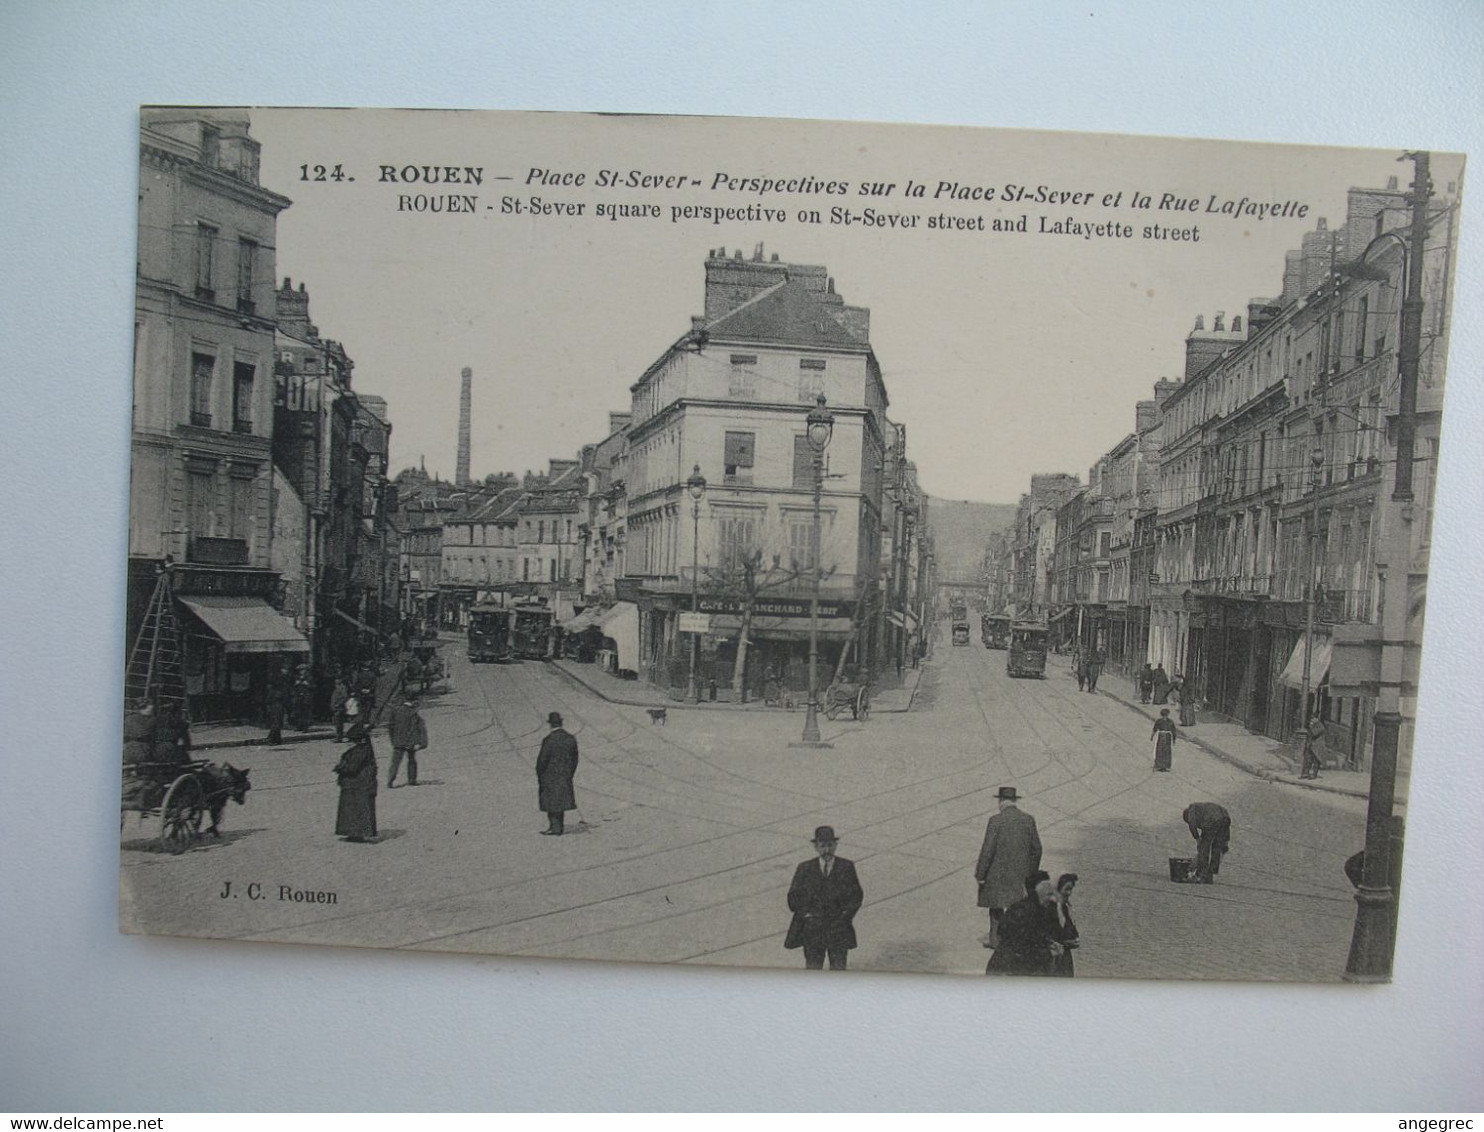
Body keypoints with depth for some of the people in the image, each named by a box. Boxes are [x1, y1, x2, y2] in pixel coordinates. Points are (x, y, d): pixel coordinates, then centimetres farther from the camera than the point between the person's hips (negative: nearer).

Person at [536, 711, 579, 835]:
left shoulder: (548, 740, -18)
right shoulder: (571, 739, 0)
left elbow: (542, 760, -15)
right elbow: (574, 760, 5)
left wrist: (539, 776, -2)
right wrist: (569, 775, 15)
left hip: (550, 777, -6)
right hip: (565, 777, 6)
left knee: (552, 802, 5)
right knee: (560, 801, 15)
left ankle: (555, 828, 7)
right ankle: (559, 827, 21)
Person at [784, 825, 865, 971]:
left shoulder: (847, 867, 5)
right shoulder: (805, 868, 7)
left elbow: (857, 896, 6)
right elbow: (793, 898, 7)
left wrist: (844, 916, -5)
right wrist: (807, 915, -5)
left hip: (839, 927, 0)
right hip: (813, 926, 0)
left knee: (838, 968, -4)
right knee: (813, 968, -3)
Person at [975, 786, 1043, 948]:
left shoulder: (995, 821, -16)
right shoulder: (1028, 820, -2)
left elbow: (987, 850, -16)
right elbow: (1036, 848, 5)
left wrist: (980, 874, -8)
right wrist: (1032, 872, 18)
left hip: (998, 873, -3)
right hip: (1021, 872, 3)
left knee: (996, 904, 13)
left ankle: (995, 938, 25)